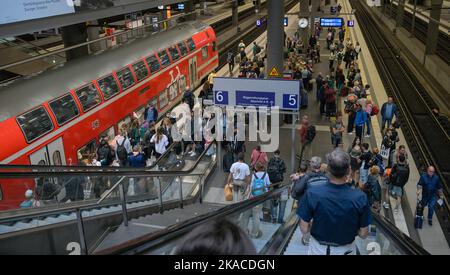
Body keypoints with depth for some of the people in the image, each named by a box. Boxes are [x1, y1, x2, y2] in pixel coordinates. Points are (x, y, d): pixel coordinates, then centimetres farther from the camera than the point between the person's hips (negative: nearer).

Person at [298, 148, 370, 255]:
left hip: (318, 249, 0)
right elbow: (363, 234, -12)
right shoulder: (360, 198, -24)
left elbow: (304, 229, -17)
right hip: (346, 250, 0)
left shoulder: (312, 193, -26)